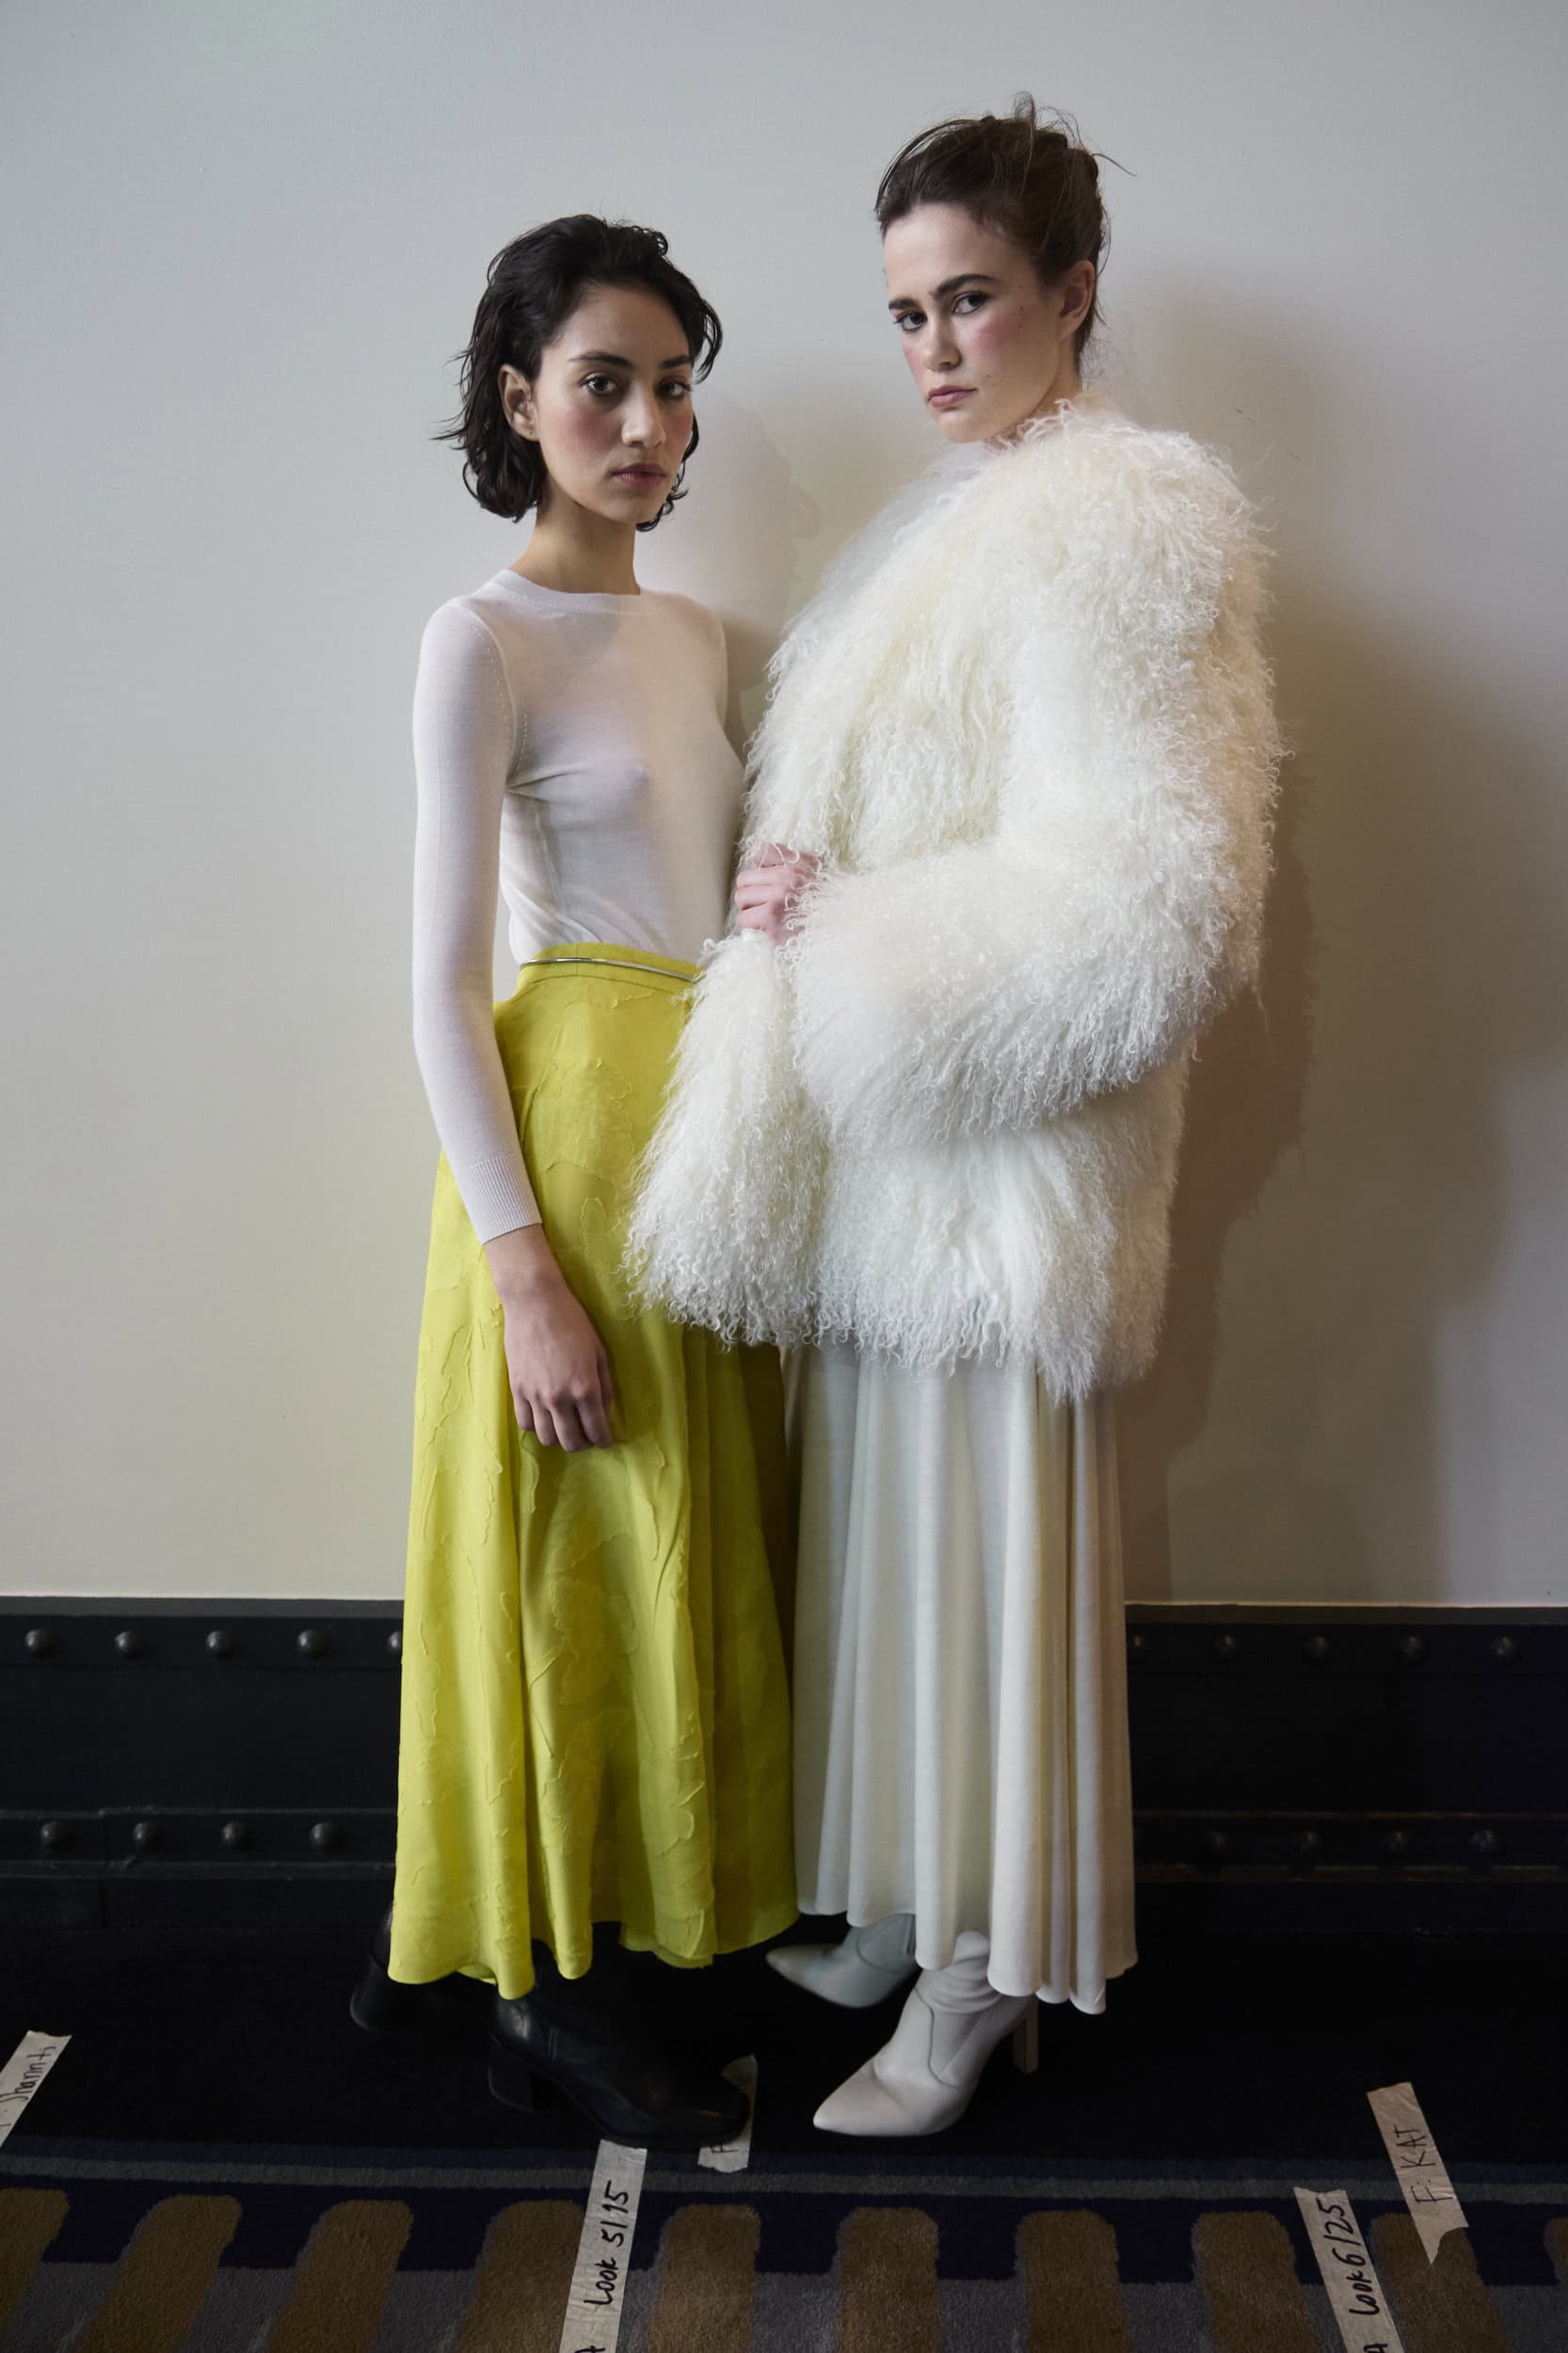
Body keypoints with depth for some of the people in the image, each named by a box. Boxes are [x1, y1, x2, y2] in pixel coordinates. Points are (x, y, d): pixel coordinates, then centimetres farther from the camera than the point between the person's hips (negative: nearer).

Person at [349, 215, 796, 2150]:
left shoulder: (690, 636, 15)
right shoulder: (486, 641, -8)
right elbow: (442, 987, -12)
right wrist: (525, 1268, -18)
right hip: (567, 1121, -7)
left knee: (674, 1544, 13)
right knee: (577, 1547, 1)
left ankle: (606, 1928, 31)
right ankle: (552, 1987, 19)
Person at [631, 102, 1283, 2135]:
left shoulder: (1121, 522, -12)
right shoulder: (958, 521, 17)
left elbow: (1140, 906, -21)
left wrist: (845, 934, -16)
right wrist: (811, 904, 7)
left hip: (997, 1138, -9)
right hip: (883, 1127, 9)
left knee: (983, 1540, 3)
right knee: (895, 1520, 16)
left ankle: (985, 1979, 22)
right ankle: (905, 1913, 34)